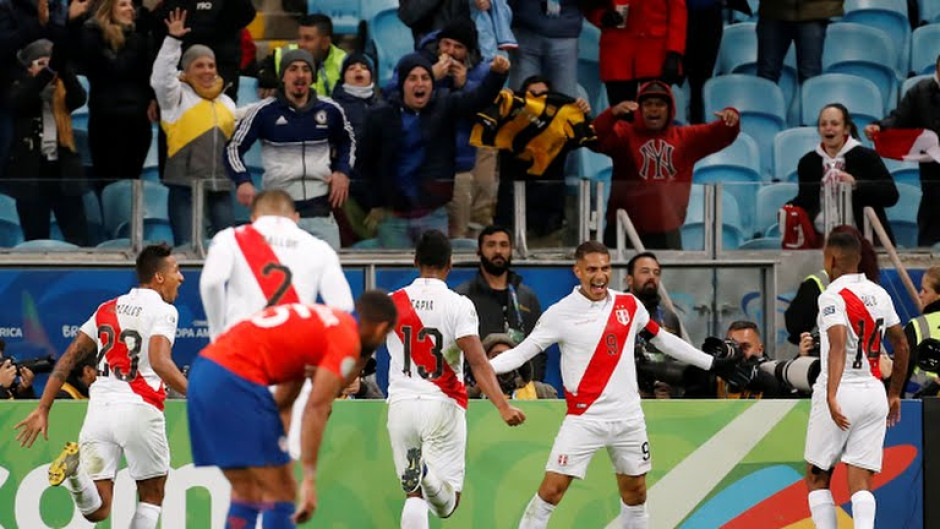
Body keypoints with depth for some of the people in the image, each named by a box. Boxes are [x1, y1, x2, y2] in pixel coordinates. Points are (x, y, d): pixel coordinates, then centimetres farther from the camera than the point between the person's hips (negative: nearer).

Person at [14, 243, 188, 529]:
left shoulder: (107, 309, 19)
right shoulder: (163, 310, -1)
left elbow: (69, 358, 16)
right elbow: (160, 362, -18)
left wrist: (43, 409, 16)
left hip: (99, 407, 5)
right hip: (139, 408, -5)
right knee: (151, 497, 15)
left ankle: (77, 466, -28)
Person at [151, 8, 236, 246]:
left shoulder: (226, 103, 19)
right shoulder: (178, 96, 3)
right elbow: (162, 75, -16)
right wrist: (173, 40, -23)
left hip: (220, 186, 5)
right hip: (186, 184, -5)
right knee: (187, 247, -8)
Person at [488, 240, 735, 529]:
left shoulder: (629, 305, 5)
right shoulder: (560, 313, -7)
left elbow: (662, 339, 19)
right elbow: (521, 353, -8)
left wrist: (712, 363, 24)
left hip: (629, 418, 4)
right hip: (584, 418, -4)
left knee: (635, 492, 11)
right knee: (552, 488, -13)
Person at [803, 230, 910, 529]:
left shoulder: (833, 296, -10)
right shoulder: (880, 294, 10)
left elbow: (838, 345, -25)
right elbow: (901, 346, 17)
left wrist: (832, 396, -33)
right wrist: (895, 394, 27)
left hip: (841, 391, -5)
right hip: (874, 393, 5)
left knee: (817, 478, 11)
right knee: (861, 484, 1)